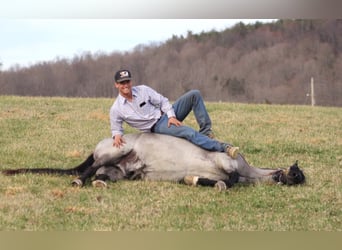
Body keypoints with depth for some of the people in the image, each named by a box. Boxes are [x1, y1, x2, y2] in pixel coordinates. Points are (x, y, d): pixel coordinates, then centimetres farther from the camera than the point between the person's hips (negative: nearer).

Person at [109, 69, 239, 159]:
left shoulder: (143, 90, -1)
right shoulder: (116, 110, -6)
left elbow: (162, 101, 3)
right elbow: (116, 128, 6)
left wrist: (171, 115, -13)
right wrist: (117, 136, -19)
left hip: (166, 114, 4)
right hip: (158, 127, -4)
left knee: (194, 94, -15)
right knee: (189, 132, -31)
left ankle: (205, 130, -15)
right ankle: (224, 147, -37)